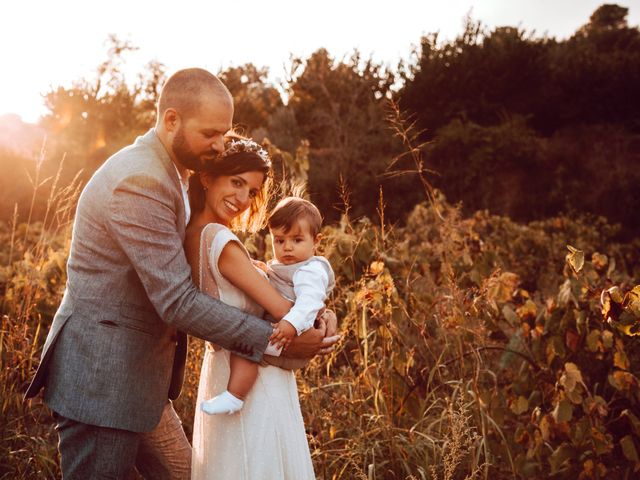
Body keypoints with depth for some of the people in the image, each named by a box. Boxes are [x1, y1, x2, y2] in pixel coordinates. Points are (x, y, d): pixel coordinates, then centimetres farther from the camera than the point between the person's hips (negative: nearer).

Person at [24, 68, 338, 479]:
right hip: (101, 378, -10)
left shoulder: (171, 174, 10)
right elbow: (178, 302, -25)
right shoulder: (138, 182, -22)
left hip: (137, 377, 10)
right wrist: (276, 340, -21)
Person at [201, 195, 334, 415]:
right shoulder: (280, 267, 23)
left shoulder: (310, 271, -12)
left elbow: (309, 300, -28)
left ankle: (233, 397, -33)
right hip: (269, 325, 12)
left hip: (283, 333, -12)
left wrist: (293, 323, -43)